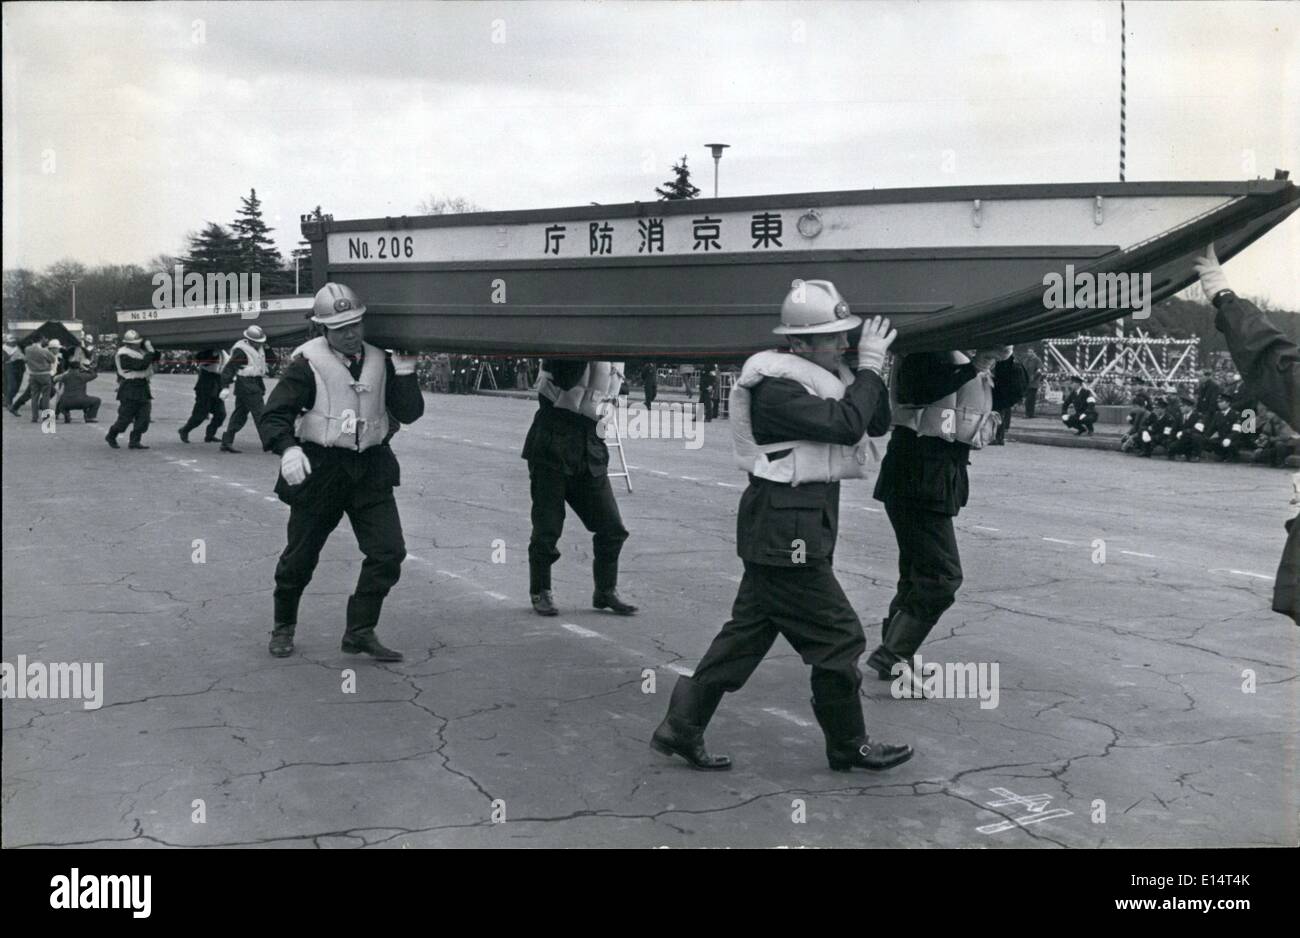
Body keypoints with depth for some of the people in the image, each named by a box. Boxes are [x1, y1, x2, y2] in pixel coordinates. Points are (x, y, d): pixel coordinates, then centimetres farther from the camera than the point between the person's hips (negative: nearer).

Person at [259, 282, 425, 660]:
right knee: (300, 557, 8)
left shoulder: (380, 361, 5)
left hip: (371, 469, 4)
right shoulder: (308, 363, -8)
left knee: (388, 552, -5)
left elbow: (409, 413, 1)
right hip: (319, 469, -3)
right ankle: (283, 628, 31)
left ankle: (360, 632, 7)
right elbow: (273, 415, -12)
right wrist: (287, 449, -30)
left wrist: (404, 371, -12)